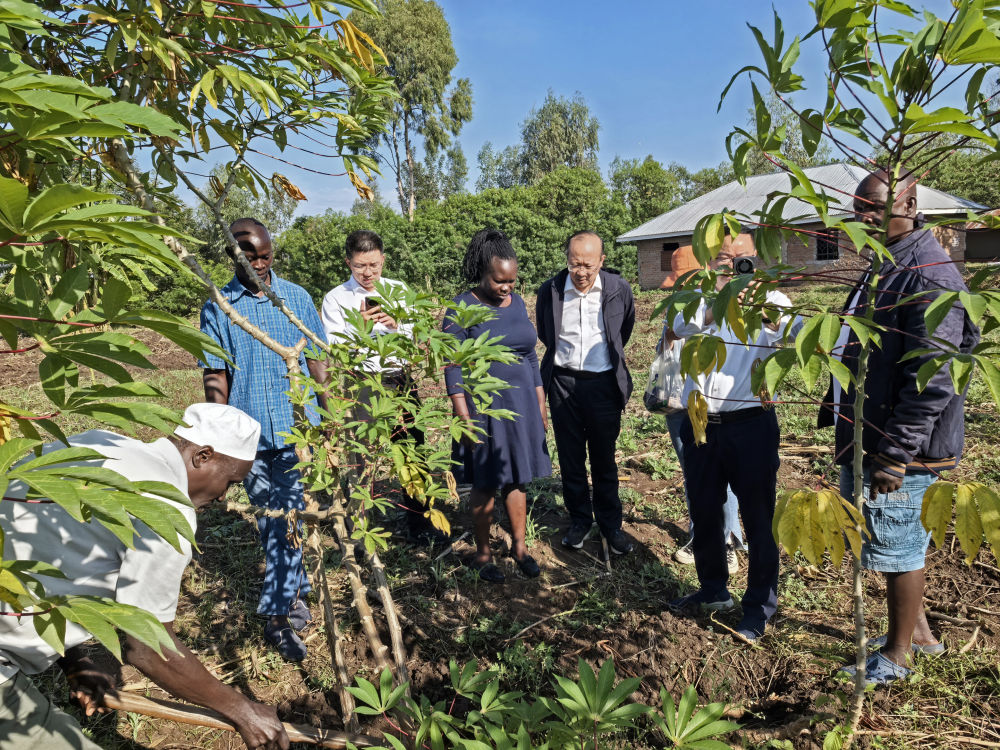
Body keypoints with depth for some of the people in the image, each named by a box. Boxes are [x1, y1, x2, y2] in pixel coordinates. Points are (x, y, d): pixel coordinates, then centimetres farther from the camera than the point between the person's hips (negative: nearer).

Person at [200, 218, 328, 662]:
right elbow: (216, 377, 1)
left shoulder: (296, 298, 4)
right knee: (269, 517, 12)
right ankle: (294, 587, 31)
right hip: (251, 433, 1)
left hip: (298, 430, 0)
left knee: (289, 519, -2)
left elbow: (317, 361, 7)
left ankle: (279, 616, 11)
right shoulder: (217, 309, 1)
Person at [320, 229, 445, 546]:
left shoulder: (398, 290, 10)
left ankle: (418, 525, 27)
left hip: (401, 382, 3)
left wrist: (397, 326, -14)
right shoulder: (336, 299, 0)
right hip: (361, 386, -3)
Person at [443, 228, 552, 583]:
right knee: (485, 485, 6)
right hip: (483, 409, -5)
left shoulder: (517, 302, 7)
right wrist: (464, 417, -16)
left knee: (516, 480, 13)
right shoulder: (462, 308, -9)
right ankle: (482, 554, 22)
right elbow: (453, 368, -11)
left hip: (521, 406, 5)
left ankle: (519, 546, 27)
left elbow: (531, 356, 13)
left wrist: (540, 406, 12)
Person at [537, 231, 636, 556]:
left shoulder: (619, 289, -7)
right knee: (570, 458, 9)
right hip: (563, 383, 1)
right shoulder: (550, 291, -6)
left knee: (604, 459, 8)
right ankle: (580, 520, 26)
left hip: (603, 383, -1)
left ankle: (611, 524, 24)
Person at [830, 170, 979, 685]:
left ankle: (898, 654, 25)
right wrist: (838, 418, 20)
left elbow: (932, 380, -24)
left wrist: (894, 454, -24)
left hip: (897, 451, -10)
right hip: (863, 440, 10)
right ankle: (919, 632, 40)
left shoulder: (929, 275, -18)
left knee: (898, 548, 6)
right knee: (892, 545, 22)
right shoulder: (882, 270, 13)